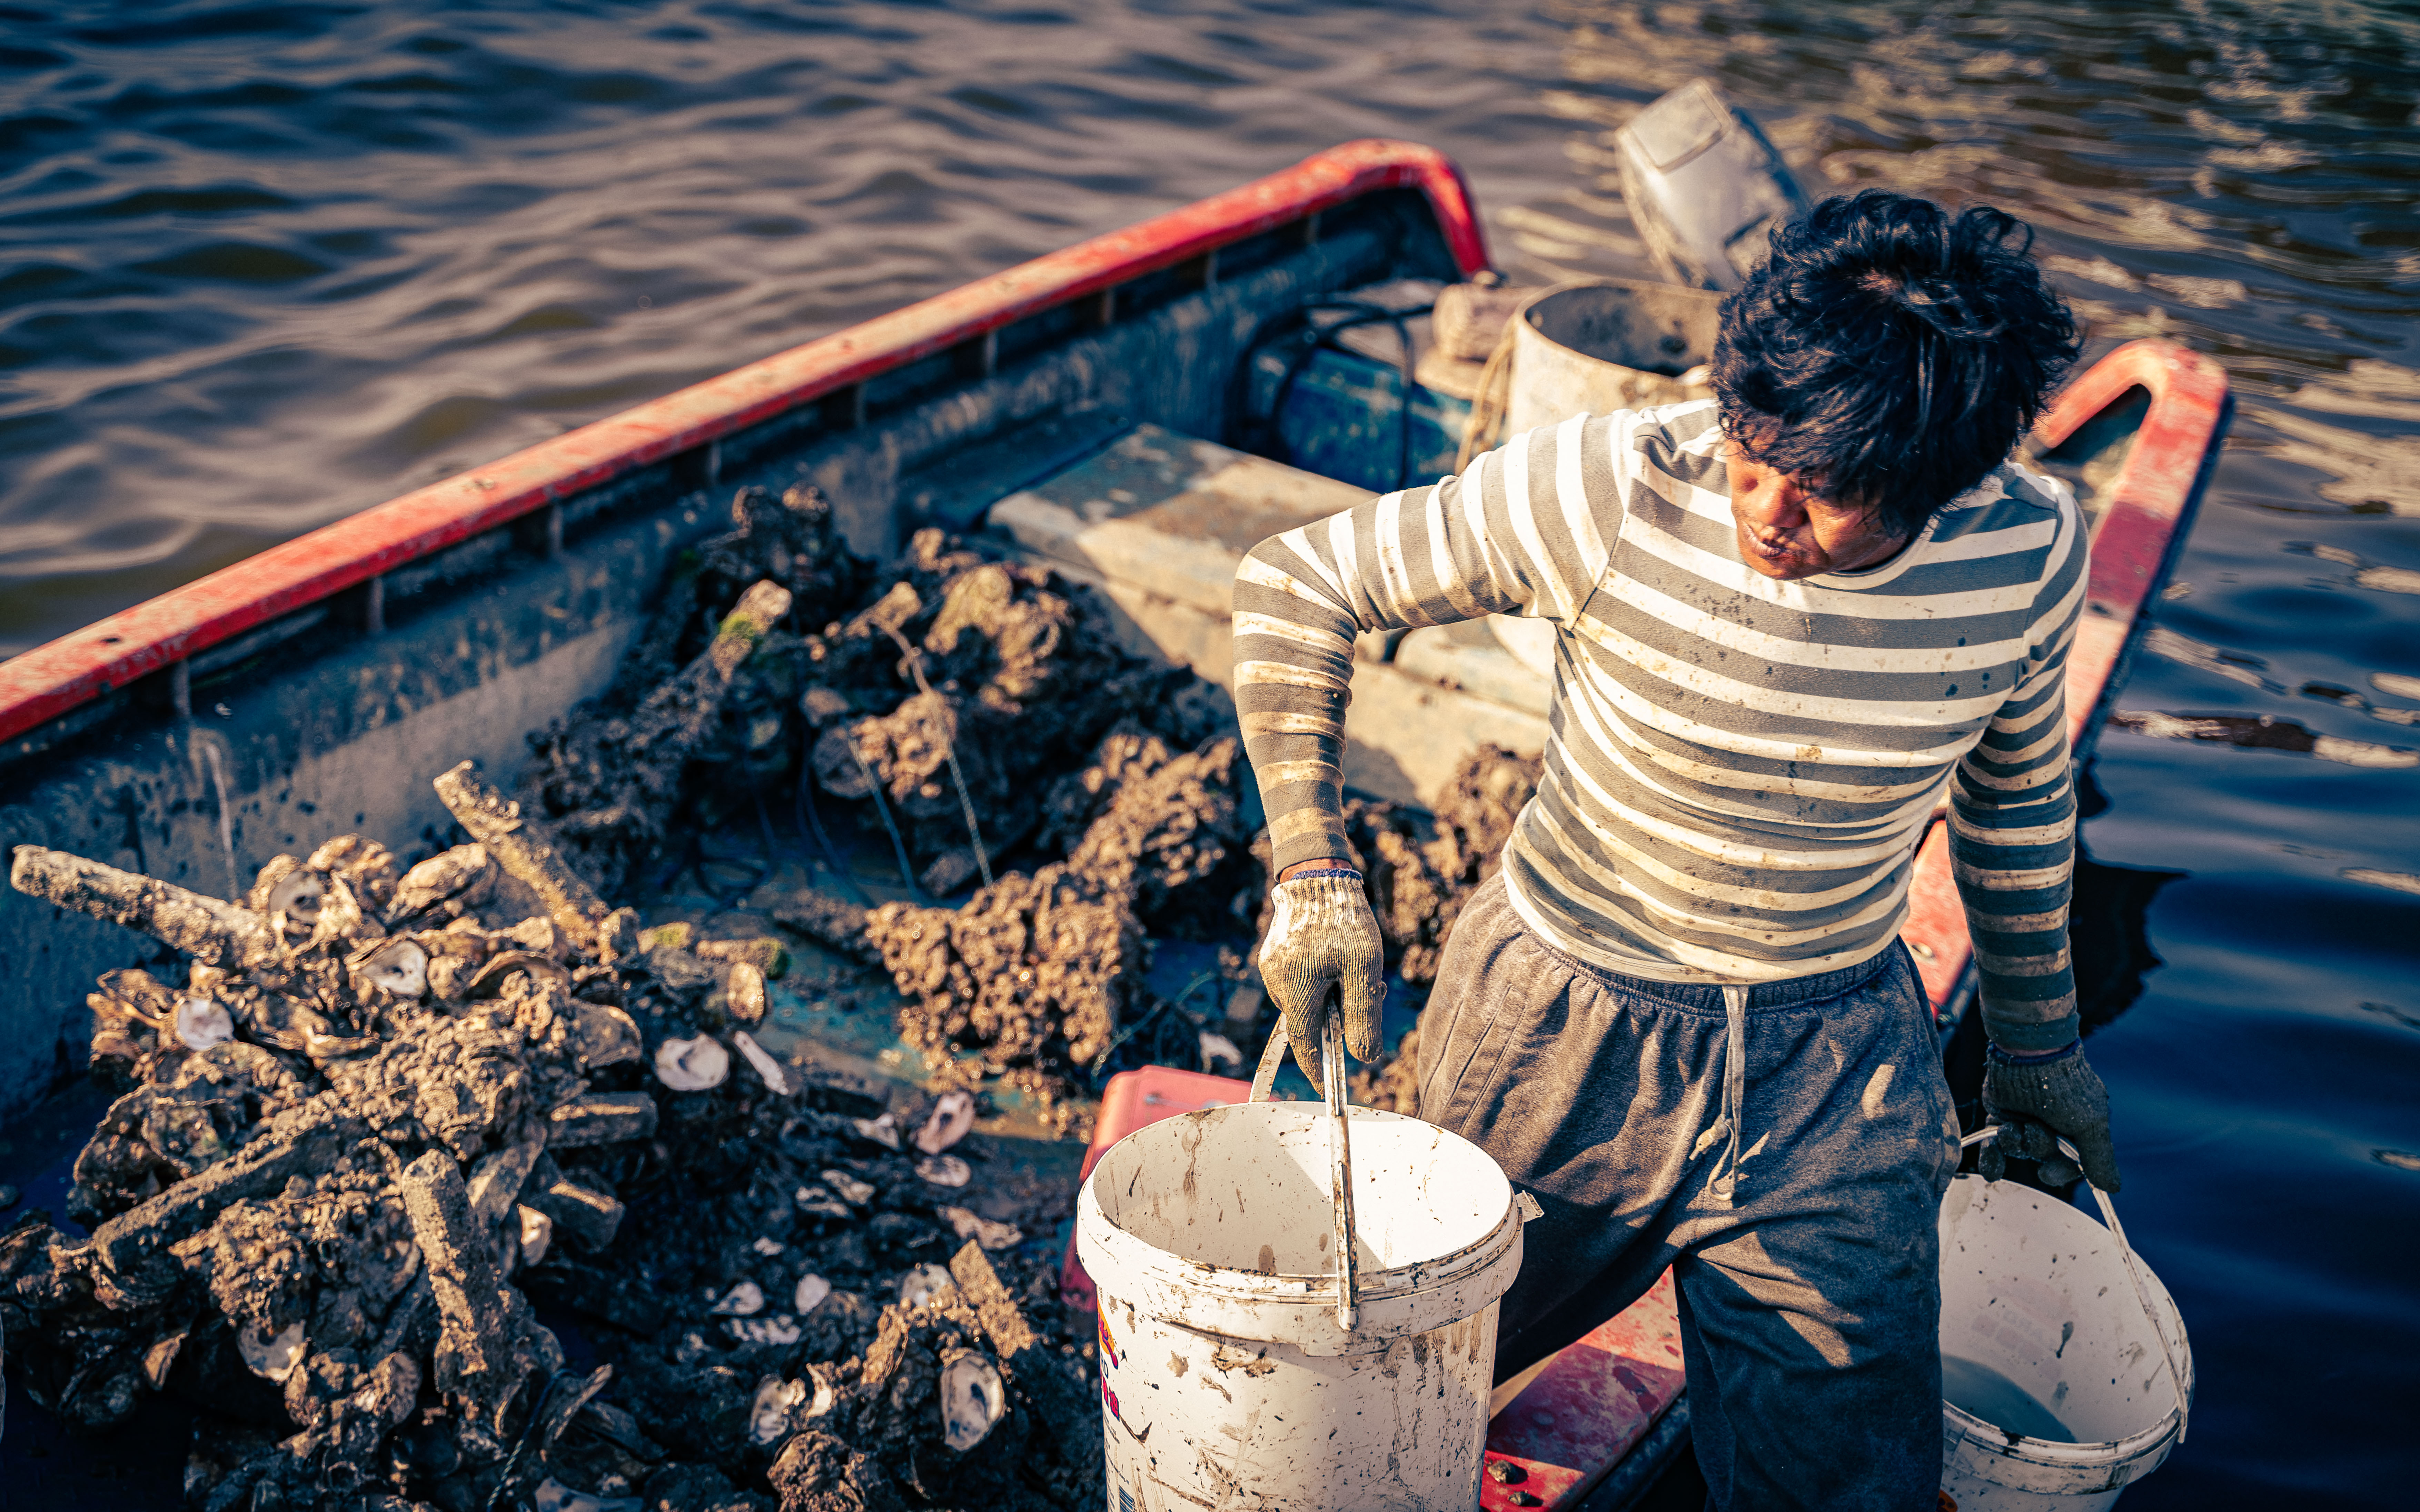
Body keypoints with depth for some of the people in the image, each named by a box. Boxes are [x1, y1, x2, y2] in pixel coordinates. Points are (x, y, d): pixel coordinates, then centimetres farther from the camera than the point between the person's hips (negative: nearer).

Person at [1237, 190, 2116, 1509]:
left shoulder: (2028, 549, -14)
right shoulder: (1616, 488, -25)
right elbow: (1295, 584, -14)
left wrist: (2037, 1043, 18)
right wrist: (1313, 873, -22)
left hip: (1839, 1069, 2)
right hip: (1566, 1032, -1)